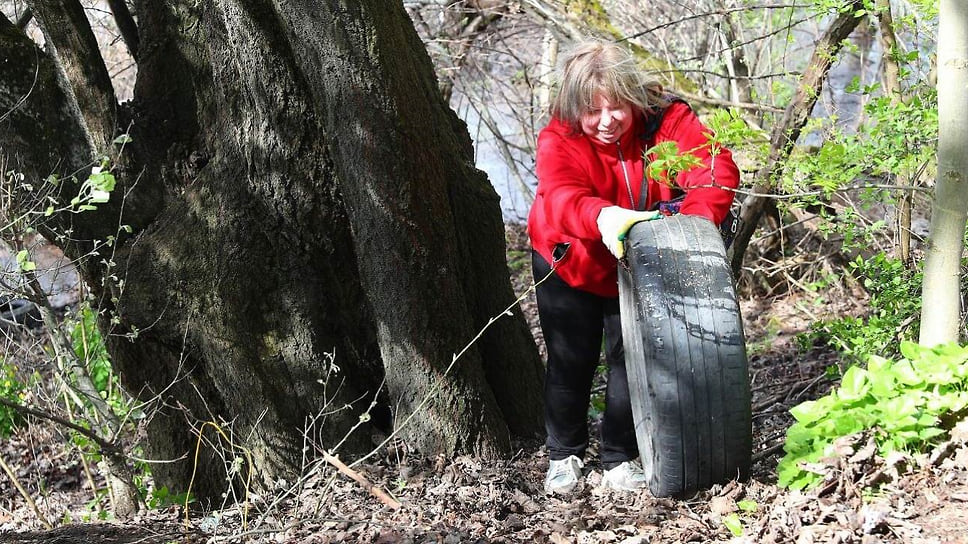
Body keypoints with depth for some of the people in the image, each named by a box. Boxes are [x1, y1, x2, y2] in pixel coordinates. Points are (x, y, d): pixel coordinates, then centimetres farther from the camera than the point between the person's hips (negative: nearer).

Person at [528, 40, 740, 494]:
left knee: (631, 358, 3)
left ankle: (620, 459, 20)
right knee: (571, 361, 6)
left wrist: (694, 220, -54)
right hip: (572, 267, -1)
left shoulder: (666, 120, -22)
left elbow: (715, 167, -34)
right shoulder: (558, 140, -25)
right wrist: (604, 218, -67)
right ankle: (564, 455, 27)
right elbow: (563, 198, -44)